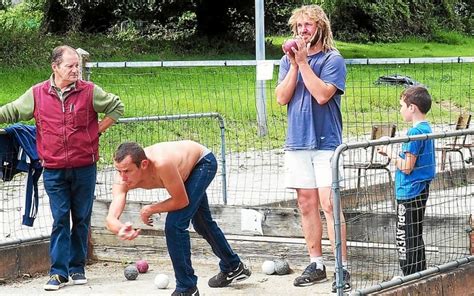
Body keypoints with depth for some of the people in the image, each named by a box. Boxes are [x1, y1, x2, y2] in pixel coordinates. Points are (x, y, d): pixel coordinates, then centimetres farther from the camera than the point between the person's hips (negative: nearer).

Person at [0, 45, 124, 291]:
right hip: (54, 171, 0)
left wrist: (98, 130, 4)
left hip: (84, 168, 0)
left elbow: (116, 107, 10)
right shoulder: (37, 94, 0)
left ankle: (77, 268, 18)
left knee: (81, 219, 8)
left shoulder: (89, 91, -2)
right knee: (60, 220, -1)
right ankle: (58, 272, 2)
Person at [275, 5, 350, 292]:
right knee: (306, 204, 8)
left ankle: (343, 268, -7)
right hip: (297, 140, 5)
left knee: (329, 204, -10)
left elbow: (322, 95, -18)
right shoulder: (288, 60, 9)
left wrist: (303, 62, -15)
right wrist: (293, 64, -10)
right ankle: (316, 265, 16)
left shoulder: (333, 59, -5)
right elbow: (282, 98, -1)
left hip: (326, 142, -5)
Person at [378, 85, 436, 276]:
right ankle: (420, 275, 25)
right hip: (420, 190, 10)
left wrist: (390, 153, -7)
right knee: (414, 236, 18)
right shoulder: (427, 129, 10)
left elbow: (407, 167, -20)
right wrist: (392, 153, 9)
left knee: (406, 238, -2)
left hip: (409, 194, -10)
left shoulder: (415, 133, -20)